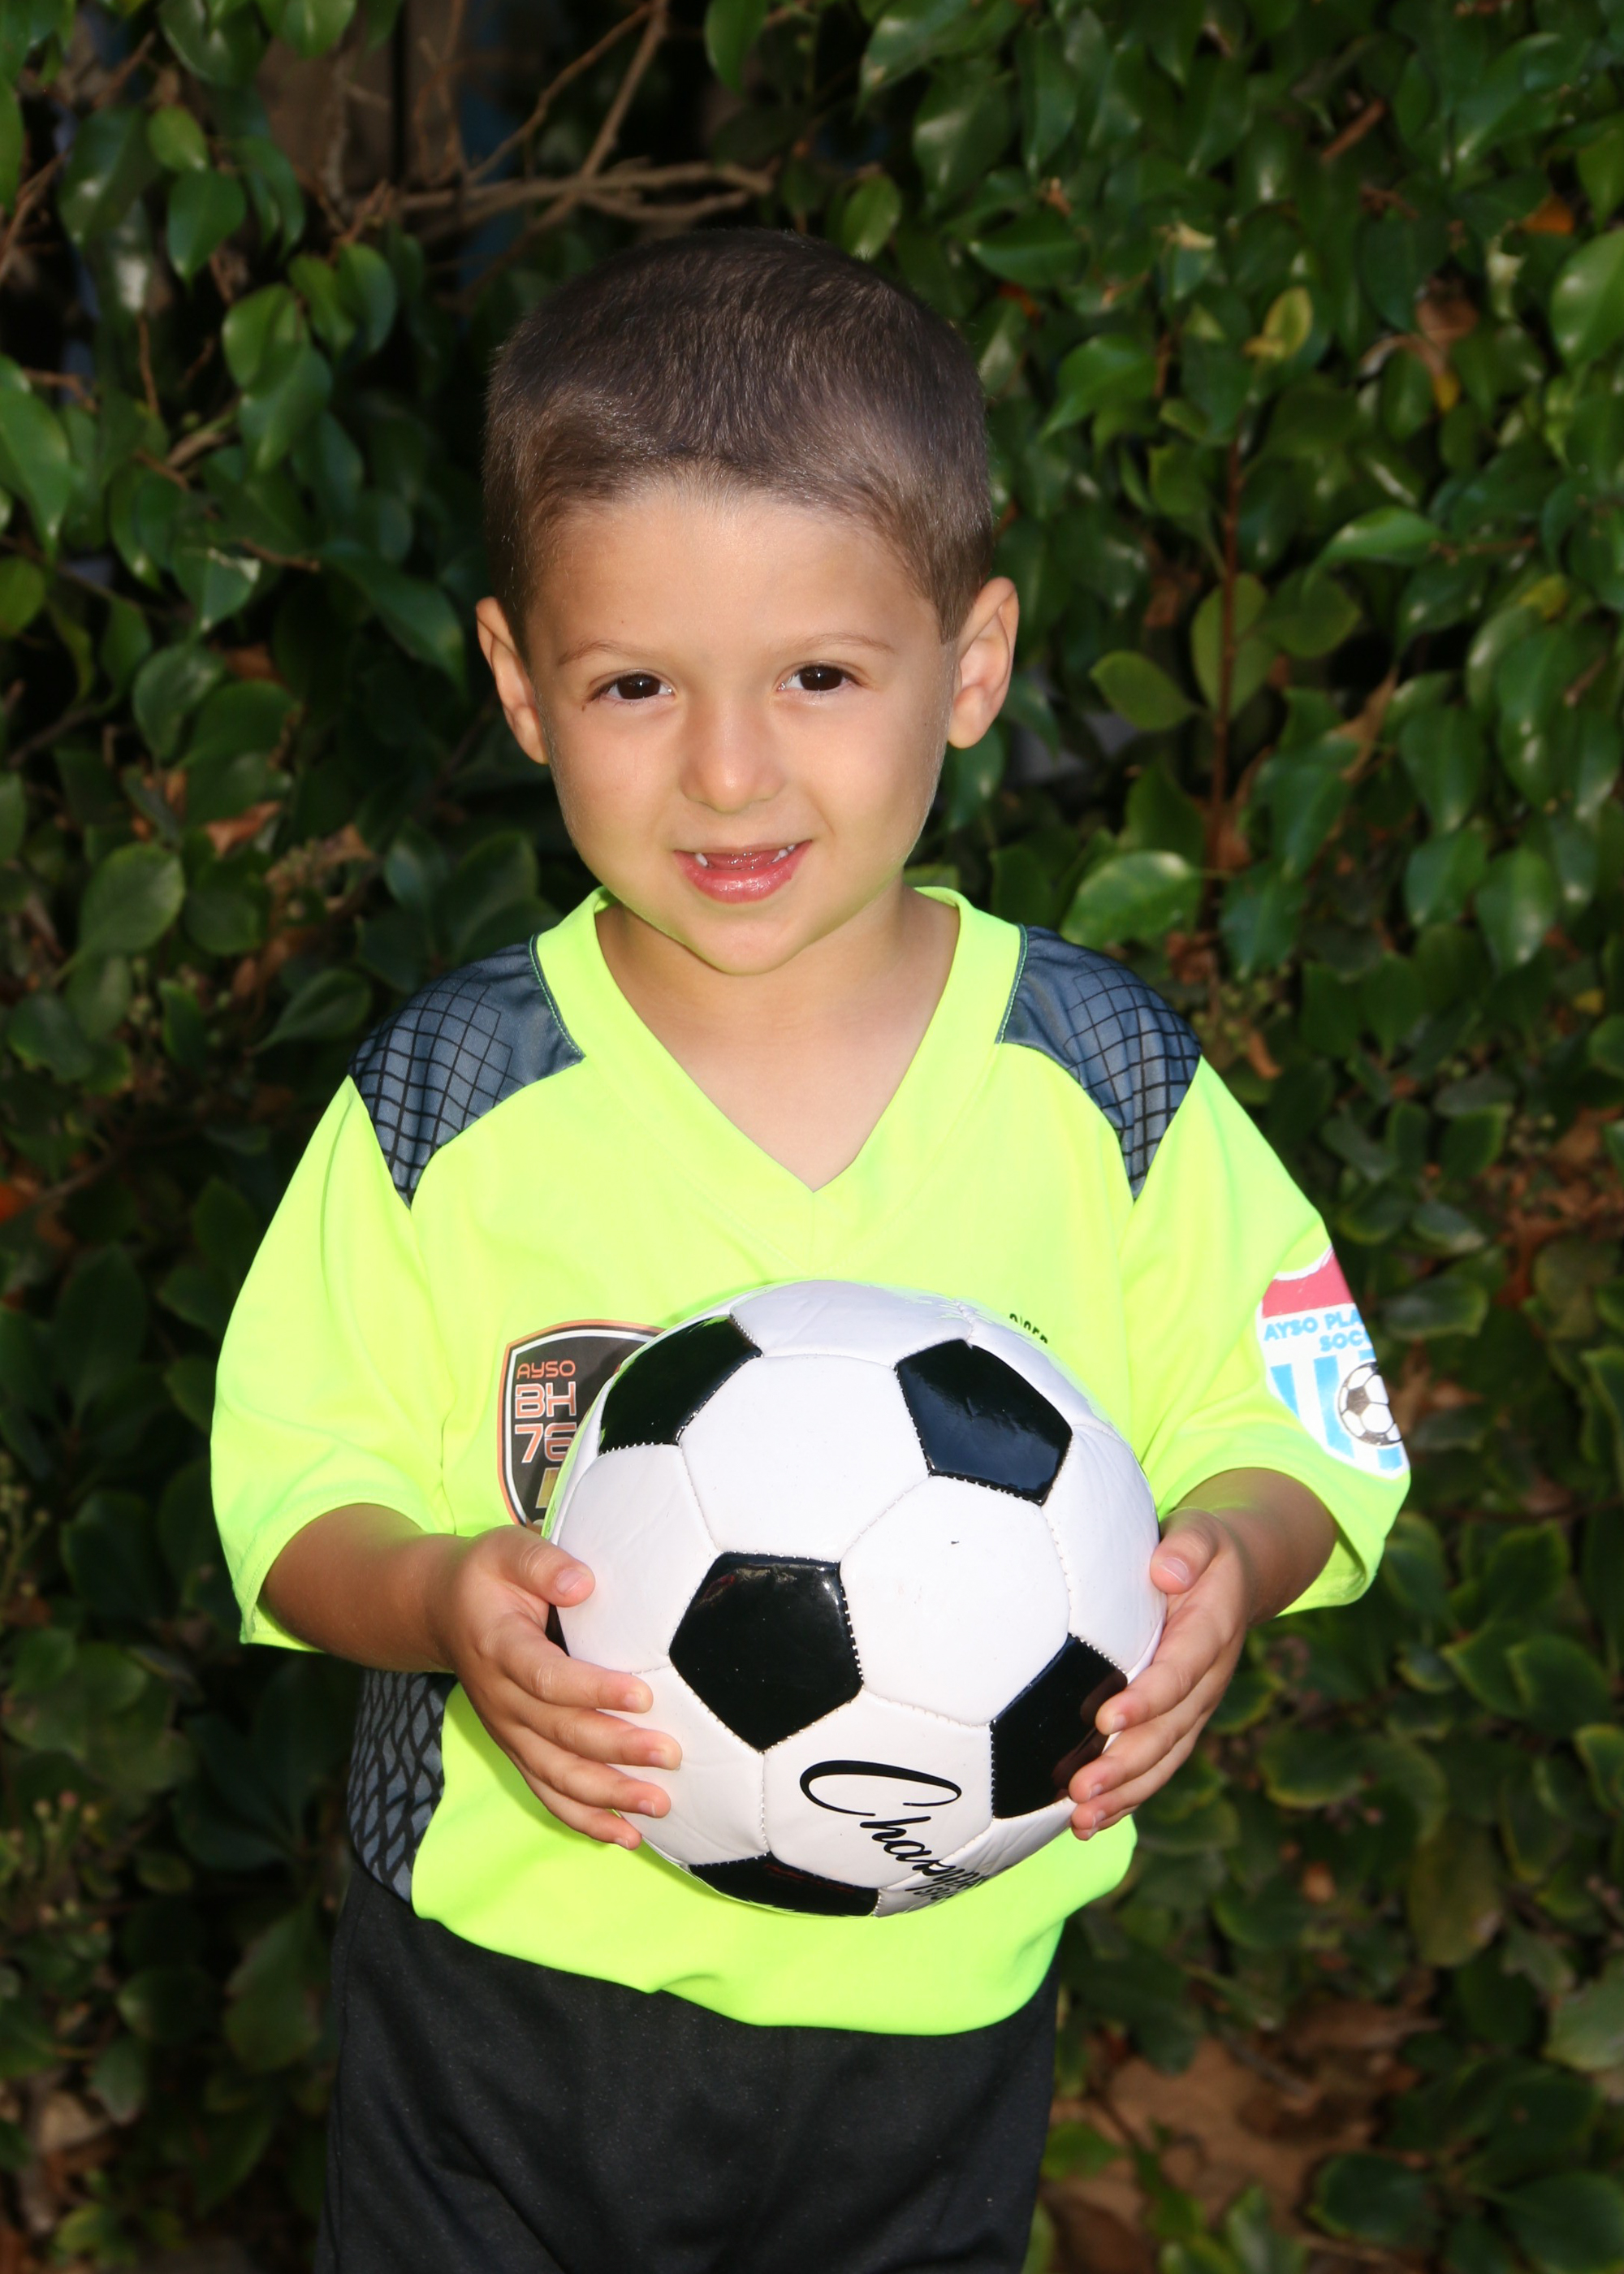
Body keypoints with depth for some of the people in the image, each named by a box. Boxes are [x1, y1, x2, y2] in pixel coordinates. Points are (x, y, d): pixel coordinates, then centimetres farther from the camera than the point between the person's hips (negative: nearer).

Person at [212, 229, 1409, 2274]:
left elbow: (1302, 1424, -1)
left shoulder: (1104, 1084, -9)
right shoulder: (446, 1102, -11)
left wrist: (1228, 1556, -22)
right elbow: (298, 1489, -6)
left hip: (935, 2006, 1)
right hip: (505, 1976, 0)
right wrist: (442, 1600, -26)